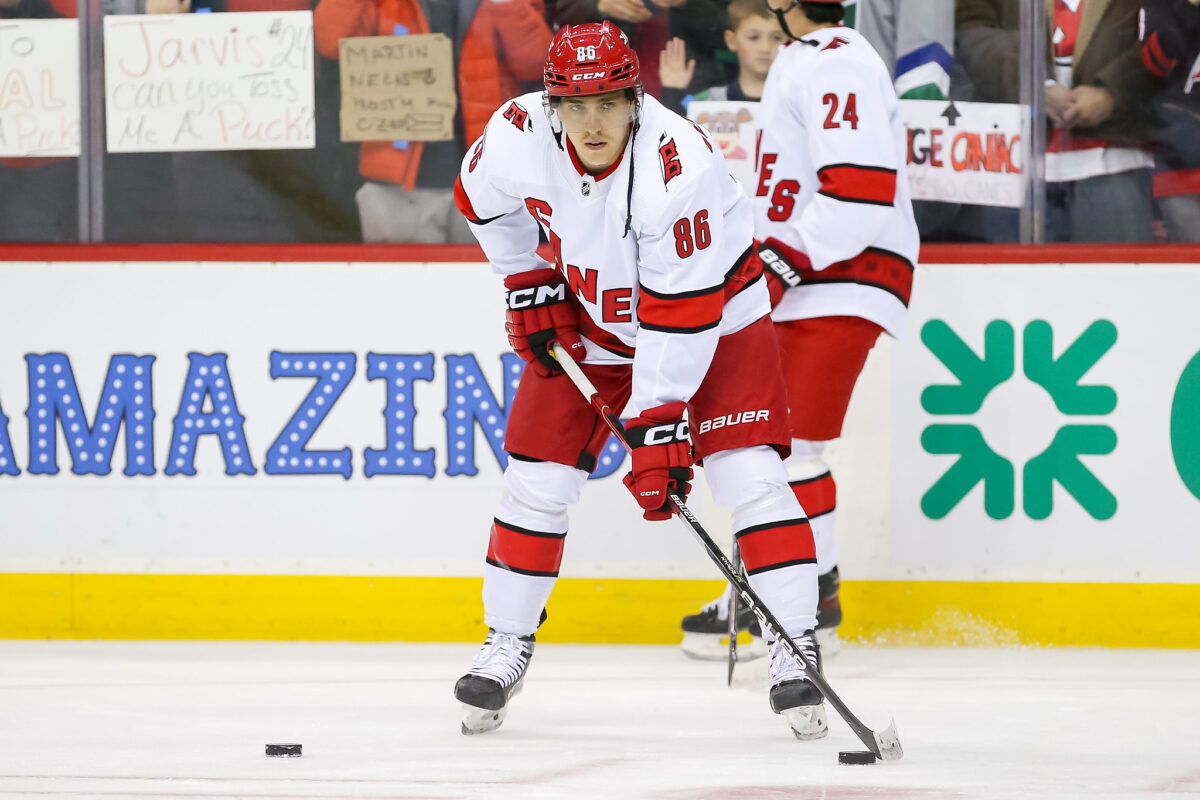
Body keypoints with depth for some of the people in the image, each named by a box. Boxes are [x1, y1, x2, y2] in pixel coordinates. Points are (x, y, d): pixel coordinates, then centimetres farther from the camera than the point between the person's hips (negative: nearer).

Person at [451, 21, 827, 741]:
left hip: (713, 309, -4)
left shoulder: (678, 164, -36)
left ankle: (796, 649, -10)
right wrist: (531, 287, 3)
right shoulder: (519, 135, -22)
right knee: (537, 478, -1)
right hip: (588, 316, 4)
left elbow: (679, 315, -33)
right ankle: (507, 646, 15)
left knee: (749, 475, -17)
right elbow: (485, 201, 4)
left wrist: (658, 425, -34)